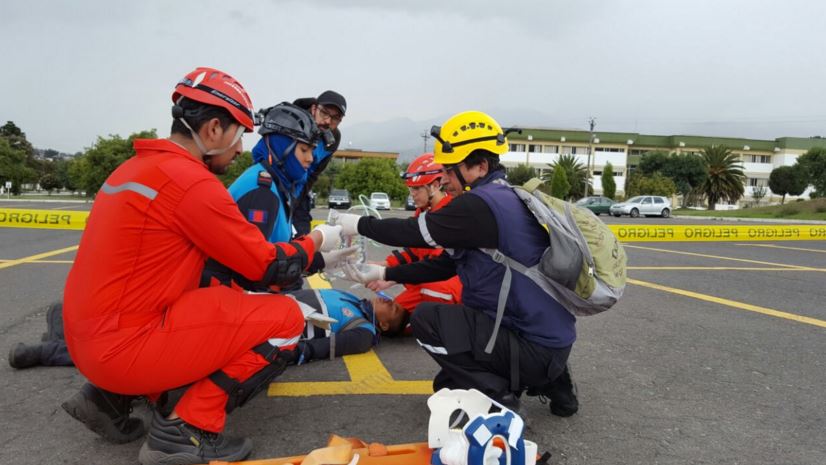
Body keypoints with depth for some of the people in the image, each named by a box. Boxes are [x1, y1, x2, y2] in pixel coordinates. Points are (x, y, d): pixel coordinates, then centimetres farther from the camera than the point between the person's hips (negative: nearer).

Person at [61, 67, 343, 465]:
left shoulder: (138, 166, 12)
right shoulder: (191, 181, -17)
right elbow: (269, 267, -11)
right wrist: (316, 240, 7)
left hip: (91, 338, 10)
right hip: (124, 348, -9)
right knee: (286, 317, -6)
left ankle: (117, 398, 16)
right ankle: (187, 430, -5)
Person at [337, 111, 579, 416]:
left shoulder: (481, 204, -18)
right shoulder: (504, 199, 13)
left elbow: (414, 233, -15)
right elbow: (446, 263, 14)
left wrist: (359, 225, 2)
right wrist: (384, 274, 13)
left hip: (535, 348, -10)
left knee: (426, 319, -11)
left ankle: (497, 396, -5)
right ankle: (549, 384, 18)